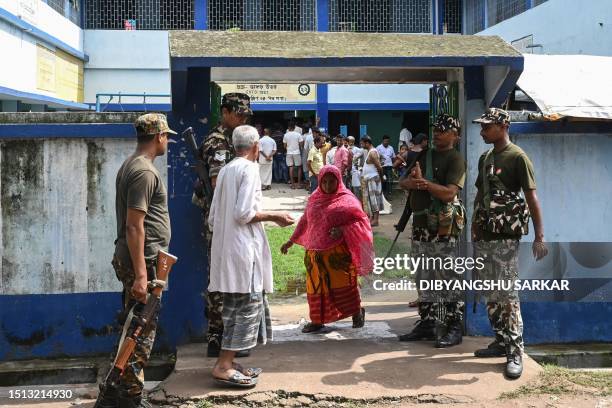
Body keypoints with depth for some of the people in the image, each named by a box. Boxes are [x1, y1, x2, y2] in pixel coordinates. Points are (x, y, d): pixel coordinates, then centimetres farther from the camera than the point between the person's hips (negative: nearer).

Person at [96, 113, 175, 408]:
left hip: (132, 259, 10)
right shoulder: (145, 172, -16)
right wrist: (141, 274, -23)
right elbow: (134, 226, -21)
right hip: (143, 261, -10)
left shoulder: (130, 165, 15)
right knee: (142, 331, -2)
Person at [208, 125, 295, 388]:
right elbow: (244, 213, -18)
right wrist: (274, 216, -7)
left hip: (225, 246, 9)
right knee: (247, 305, -5)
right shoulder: (249, 169, -9)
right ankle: (224, 366, -6)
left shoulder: (225, 170, 14)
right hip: (244, 247, -9)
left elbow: (213, 218, 15)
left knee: (235, 307, 14)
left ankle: (228, 361, 18)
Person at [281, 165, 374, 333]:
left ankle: (357, 312, 23)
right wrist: (291, 241, 19)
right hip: (316, 252, 5)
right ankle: (317, 320, 19)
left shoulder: (347, 199, -5)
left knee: (343, 284, 0)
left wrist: (343, 230, -20)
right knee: (316, 286, 7)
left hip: (339, 252, -4)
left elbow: (361, 220, -6)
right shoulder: (314, 199, 9)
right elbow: (304, 221, 18)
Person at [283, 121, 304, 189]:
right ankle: (299, 183, 4)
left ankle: (292, 184, 3)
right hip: (297, 152, -2)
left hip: (289, 153, 2)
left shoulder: (286, 135, -1)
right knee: (299, 167, 8)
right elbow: (301, 144, -8)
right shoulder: (298, 134, -7)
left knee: (291, 168, 4)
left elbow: (285, 146, 3)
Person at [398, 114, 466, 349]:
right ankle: (427, 323, 23)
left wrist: (423, 181, -14)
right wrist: (411, 182, -10)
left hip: (443, 226, -8)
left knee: (447, 277, -5)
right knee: (424, 277, 13)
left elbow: (449, 193, -19)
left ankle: (455, 327, 1)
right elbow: (403, 182, 13)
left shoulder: (455, 159, -6)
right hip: (420, 223, 8)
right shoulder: (424, 155, 18)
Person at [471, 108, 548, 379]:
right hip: (483, 235, 8)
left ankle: (515, 352, -2)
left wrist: (539, 236, -19)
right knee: (490, 294, 12)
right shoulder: (485, 158, 14)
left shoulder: (517, 157, -8)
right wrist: (474, 230, 17)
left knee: (507, 294, -8)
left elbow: (531, 197, -13)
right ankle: (501, 342, 23)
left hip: (506, 236, -8)